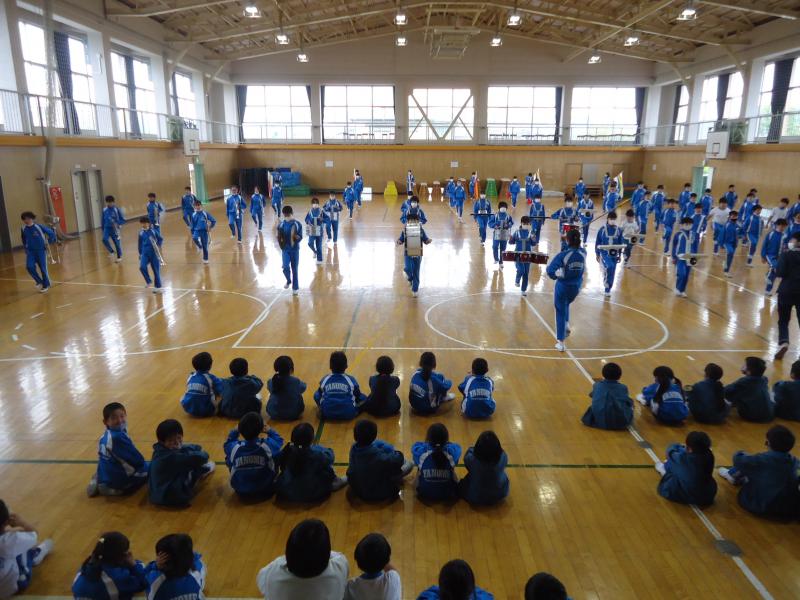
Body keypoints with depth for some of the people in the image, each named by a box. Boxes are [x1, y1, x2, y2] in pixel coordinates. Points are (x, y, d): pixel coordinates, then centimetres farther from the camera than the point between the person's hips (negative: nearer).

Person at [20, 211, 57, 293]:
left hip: (41, 250, -3)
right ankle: (39, 281, 7)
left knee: (43, 268, 2)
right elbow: (24, 239, 18)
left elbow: (51, 232, -5)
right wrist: (25, 248, 17)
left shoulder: (38, 227, -13)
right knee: (29, 267, -14)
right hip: (30, 251, 3)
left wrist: (49, 242, -2)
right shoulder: (24, 229, 0)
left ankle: (46, 285, 19)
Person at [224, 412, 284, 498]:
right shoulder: (269, 445, -24)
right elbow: (279, 440, 1)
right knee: (277, 454, 11)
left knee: (228, 458, 16)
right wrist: (269, 431, 10)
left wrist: (235, 431, 10)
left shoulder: (234, 447, -21)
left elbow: (227, 444, 5)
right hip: (266, 491, -1)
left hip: (241, 491, 1)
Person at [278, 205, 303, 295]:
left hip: (295, 249, -1)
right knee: (286, 267, -12)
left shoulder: (297, 224, -7)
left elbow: (300, 237, -6)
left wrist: (296, 236, -27)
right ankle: (288, 281, 20)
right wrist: (280, 240, -16)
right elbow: (279, 237, 6)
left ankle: (295, 288, 18)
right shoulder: (281, 224, -1)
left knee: (294, 269, 5)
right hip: (285, 249, 1)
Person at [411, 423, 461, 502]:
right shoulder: (452, 451, -22)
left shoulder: (421, 451, -22)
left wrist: (426, 444, 19)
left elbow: (415, 445, 3)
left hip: (425, 495, 0)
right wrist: (445, 443, 19)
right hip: (448, 495, 0)